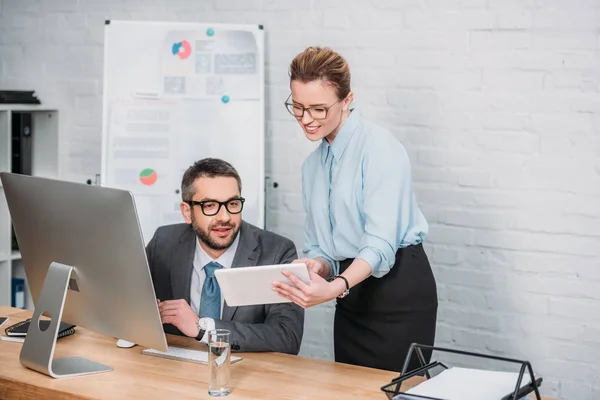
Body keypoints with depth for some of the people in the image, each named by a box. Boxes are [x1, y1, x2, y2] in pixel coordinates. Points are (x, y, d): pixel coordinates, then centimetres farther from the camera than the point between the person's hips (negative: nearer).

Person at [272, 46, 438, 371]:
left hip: (399, 292, -7)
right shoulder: (312, 164, 13)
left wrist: (335, 287, -35)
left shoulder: (378, 147, -11)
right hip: (352, 299, 7)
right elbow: (319, 247, 13)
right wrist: (316, 267, -11)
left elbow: (381, 242, -20)